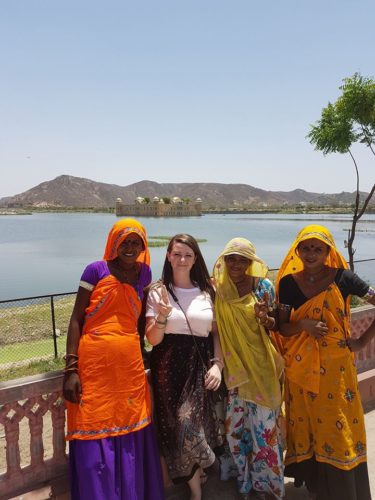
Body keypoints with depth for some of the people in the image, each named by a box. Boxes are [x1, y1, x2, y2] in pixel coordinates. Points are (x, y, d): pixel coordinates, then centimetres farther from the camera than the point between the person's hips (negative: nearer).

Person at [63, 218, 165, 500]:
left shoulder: (144, 273, 10)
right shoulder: (96, 270, -2)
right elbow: (76, 319, -3)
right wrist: (71, 369, -10)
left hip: (131, 368, 4)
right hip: (94, 367, -3)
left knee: (131, 440, 12)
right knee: (95, 441, 4)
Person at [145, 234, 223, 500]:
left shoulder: (207, 291, 6)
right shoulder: (158, 291, 0)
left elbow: (216, 332, 9)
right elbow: (153, 339, -4)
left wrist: (217, 364, -4)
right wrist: (162, 316, -22)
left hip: (200, 365, 1)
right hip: (170, 366, 0)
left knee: (189, 424, -8)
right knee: (176, 427, 4)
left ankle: (195, 475, 26)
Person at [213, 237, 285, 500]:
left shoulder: (264, 286, -4)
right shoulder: (217, 288, -2)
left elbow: (274, 325, 3)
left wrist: (265, 318, -18)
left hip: (260, 364, -1)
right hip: (231, 365, 1)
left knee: (263, 423, 7)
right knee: (234, 422, 10)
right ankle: (244, 478, 34)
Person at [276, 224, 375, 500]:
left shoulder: (342, 277, -8)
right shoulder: (288, 283, -2)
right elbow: (283, 327, 1)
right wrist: (303, 324, -19)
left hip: (336, 364, -2)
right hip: (301, 366, 2)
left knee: (338, 425, 5)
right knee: (305, 422, 13)